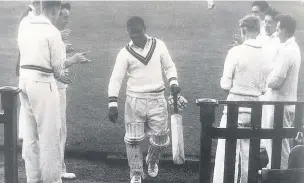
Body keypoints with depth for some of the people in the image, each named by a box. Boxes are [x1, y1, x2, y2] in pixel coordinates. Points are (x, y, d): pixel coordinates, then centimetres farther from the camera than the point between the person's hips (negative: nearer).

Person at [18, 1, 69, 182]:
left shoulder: (25, 27, 8)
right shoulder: (52, 31, -12)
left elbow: (32, 54, 12)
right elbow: (57, 64, -9)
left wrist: (57, 75, 17)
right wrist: (59, 74, 14)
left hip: (25, 79, 7)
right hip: (42, 82, -7)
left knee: (30, 133, 15)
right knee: (49, 134, 2)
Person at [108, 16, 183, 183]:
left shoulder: (158, 45, 0)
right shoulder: (125, 53, -5)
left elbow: (169, 66, 11)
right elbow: (115, 78, -8)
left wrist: (173, 82, -8)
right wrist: (112, 103, -16)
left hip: (157, 99, 1)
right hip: (134, 100, -1)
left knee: (160, 138, 6)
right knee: (133, 139, 2)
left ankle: (152, 161, 39)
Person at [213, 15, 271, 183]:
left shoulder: (236, 51, -11)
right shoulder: (264, 55, 2)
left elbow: (226, 85, -9)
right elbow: (263, 89, 8)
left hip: (235, 108, -5)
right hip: (254, 110, 5)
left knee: (227, 155, 0)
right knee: (248, 155, 15)